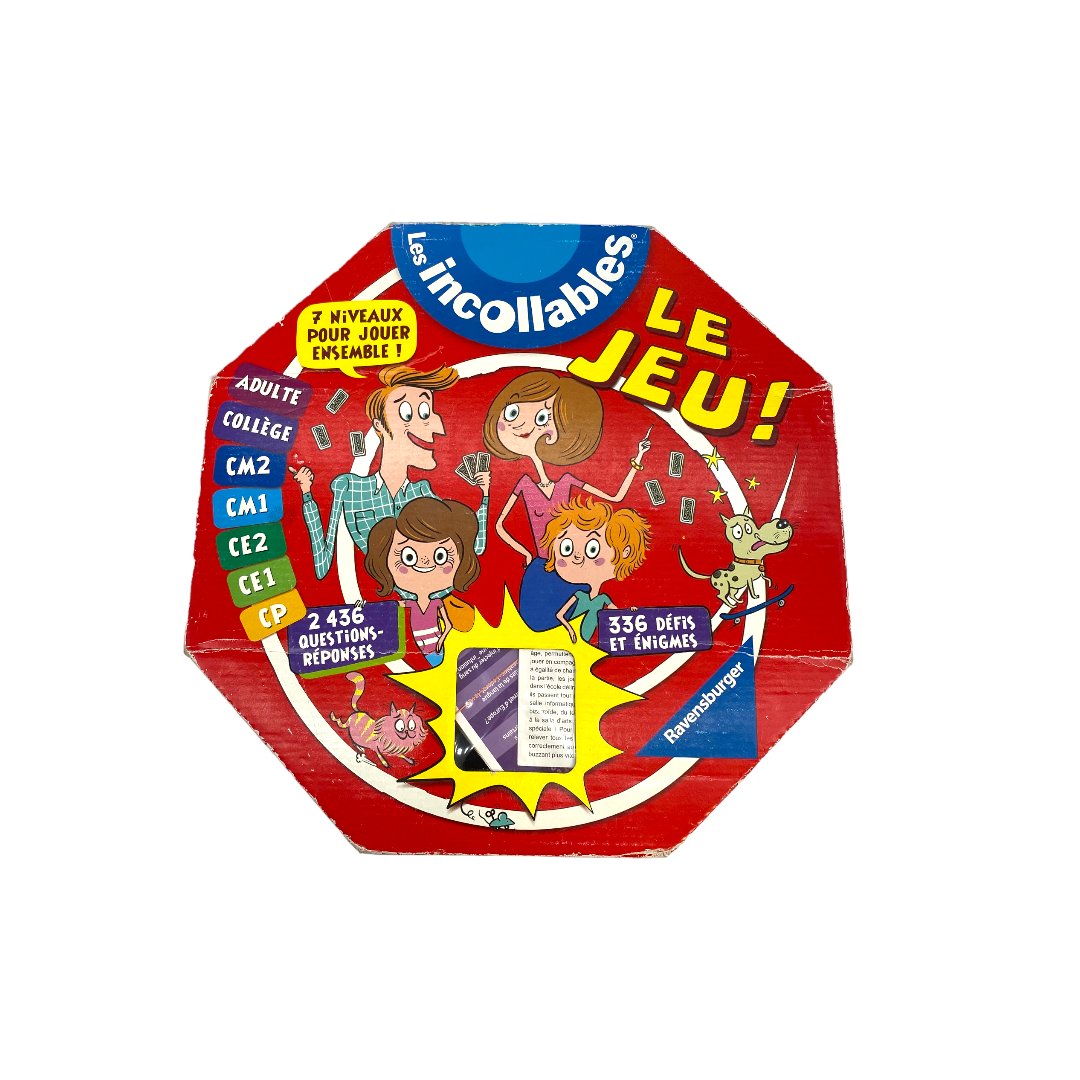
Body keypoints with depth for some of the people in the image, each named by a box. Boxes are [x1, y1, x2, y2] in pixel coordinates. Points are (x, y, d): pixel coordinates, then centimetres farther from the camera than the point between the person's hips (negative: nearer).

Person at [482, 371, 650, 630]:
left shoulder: (567, 480, -4)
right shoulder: (524, 483, -8)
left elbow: (615, 497, 0)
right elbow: (499, 525, -1)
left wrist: (636, 463, 1)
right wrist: (527, 555, -3)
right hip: (539, 575, -1)